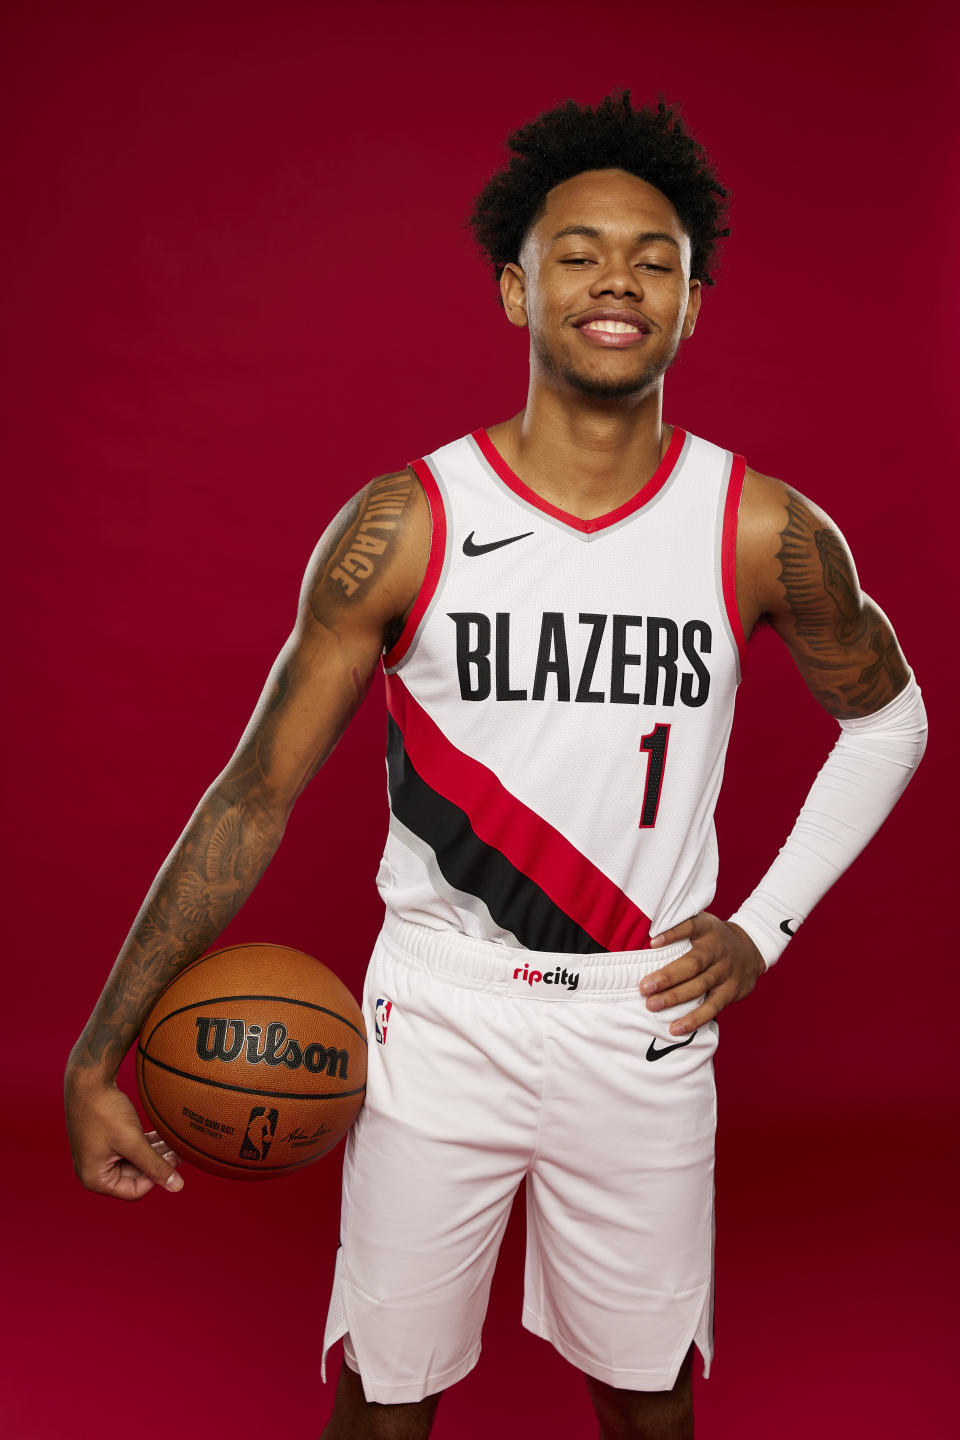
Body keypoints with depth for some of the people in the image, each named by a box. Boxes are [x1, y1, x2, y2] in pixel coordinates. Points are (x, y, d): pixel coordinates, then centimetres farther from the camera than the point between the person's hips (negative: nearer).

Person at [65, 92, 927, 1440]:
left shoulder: (765, 533, -7)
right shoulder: (402, 525, -11)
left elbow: (887, 719, 11)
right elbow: (256, 791, -8)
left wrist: (766, 924, 1)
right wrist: (103, 1049, -11)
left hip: (646, 1022, 2)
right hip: (438, 1020, -1)